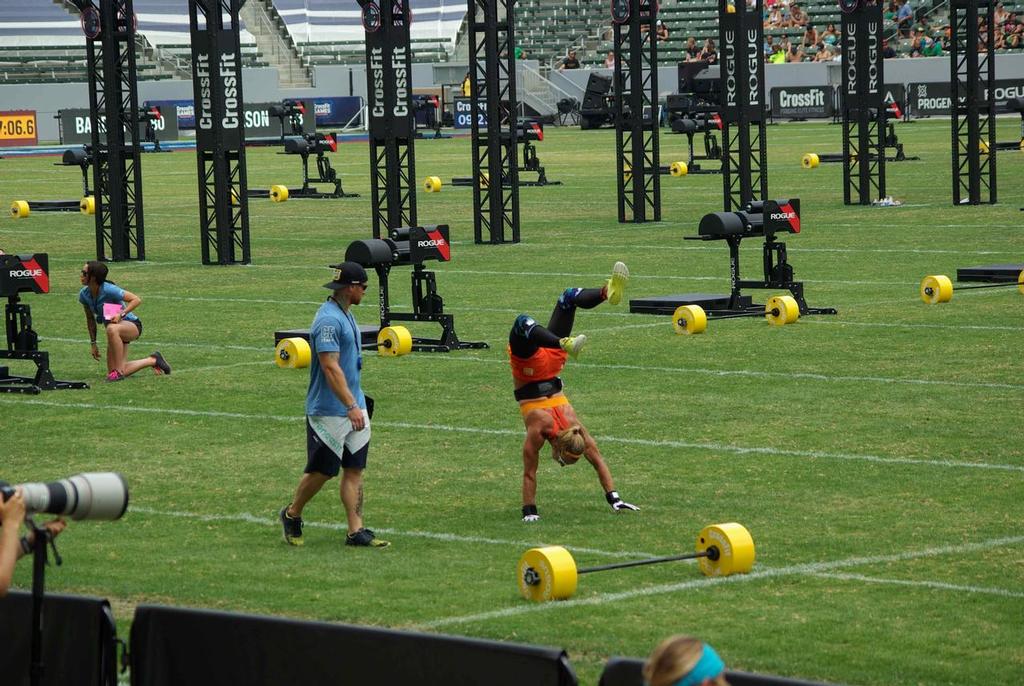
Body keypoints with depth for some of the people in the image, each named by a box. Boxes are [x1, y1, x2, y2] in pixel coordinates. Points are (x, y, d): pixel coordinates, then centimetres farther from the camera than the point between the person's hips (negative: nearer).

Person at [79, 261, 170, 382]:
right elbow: (90, 319, 8)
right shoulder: (84, 294, -6)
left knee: (112, 329, -43)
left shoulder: (108, 290, -25)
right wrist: (93, 343, 7)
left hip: (132, 325, -8)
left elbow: (137, 300, -24)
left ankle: (118, 371, -30)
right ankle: (153, 361, 23)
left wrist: (121, 314, -35)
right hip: (117, 333, 8)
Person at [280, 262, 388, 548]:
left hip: (354, 408, 9)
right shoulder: (328, 319, -19)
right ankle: (292, 515, 22)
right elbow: (330, 367, -25)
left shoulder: (345, 315, 13)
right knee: (322, 470, 1)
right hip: (329, 412, -9)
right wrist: (351, 406, -29)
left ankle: (356, 531, 2)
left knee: (354, 470, 4)